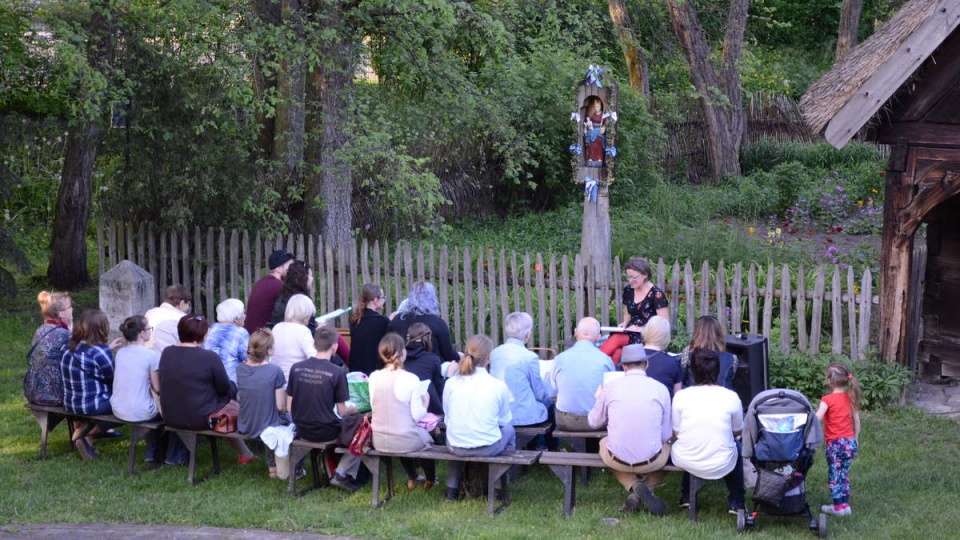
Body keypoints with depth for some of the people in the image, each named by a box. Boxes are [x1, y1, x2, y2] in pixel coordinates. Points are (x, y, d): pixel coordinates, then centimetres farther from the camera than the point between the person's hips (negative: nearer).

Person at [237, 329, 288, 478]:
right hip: (267, 428, -5)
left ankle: (272, 466, 37)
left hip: (244, 428, 5)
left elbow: (239, 399, 7)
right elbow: (280, 407, -16)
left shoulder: (240, 369, -6)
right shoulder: (275, 371, -20)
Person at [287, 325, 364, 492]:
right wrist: (353, 409, 12)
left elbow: (289, 408, 1)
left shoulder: (296, 368, -5)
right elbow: (342, 411, -10)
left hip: (302, 431, 5)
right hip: (326, 433, -5)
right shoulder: (337, 372, -17)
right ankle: (342, 474, 9)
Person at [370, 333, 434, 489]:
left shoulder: (374, 377, -8)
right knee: (426, 436, 31)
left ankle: (412, 478, 54)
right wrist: (425, 401, 4)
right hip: (406, 442, -4)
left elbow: (374, 408, 5)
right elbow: (417, 415, -16)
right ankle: (430, 480, 50)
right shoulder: (411, 379, -19)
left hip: (379, 442, 4)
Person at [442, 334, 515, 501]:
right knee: (509, 430, 29)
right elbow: (505, 420, 0)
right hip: (488, 448, -2)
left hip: (456, 448, 2)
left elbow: (447, 417, 3)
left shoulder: (451, 383, -8)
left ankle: (452, 488, 39)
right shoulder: (498, 386, -14)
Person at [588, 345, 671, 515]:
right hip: (651, 461, 1)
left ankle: (634, 486, 8)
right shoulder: (661, 389, -3)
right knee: (667, 446, 35)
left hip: (617, 460, 0)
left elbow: (594, 422, 12)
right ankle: (646, 489, 8)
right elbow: (666, 435, 3)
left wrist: (598, 399, 32)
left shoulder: (610, 387, -3)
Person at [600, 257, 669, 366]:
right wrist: (625, 324, 3)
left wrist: (641, 329, -17)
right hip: (631, 334, 5)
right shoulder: (628, 290, 10)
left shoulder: (656, 294, -8)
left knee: (616, 339, -32)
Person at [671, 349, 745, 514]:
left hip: (686, 463, 1)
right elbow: (737, 432, 6)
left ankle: (686, 497, 41)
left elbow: (676, 432, 2)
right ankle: (736, 503, 34)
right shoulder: (731, 397, -8)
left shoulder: (681, 396, -8)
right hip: (721, 466, -1)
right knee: (736, 444, 33)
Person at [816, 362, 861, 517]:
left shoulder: (828, 399, -13)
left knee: (834, 475, 5)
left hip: (835, 443, -6)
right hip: (850, 441, 6)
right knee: (844, 474, 16)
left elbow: (816, 418, -25)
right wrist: (855, 439, 22)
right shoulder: (850, 397, 6)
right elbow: (857, 420, 12)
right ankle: (845, 504, 18)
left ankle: (839, 506, 6)